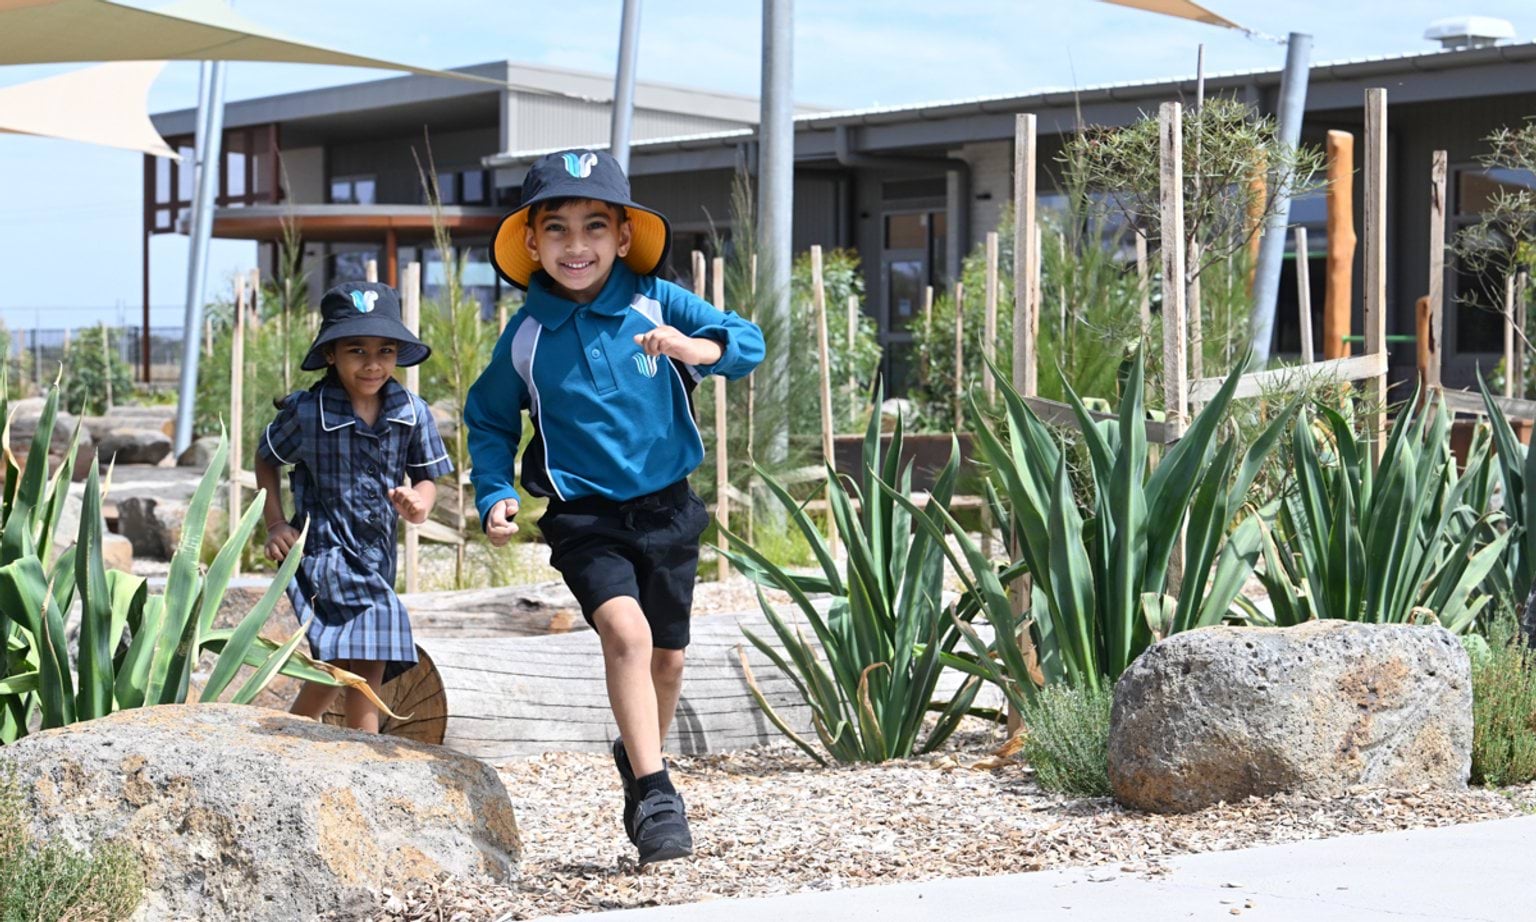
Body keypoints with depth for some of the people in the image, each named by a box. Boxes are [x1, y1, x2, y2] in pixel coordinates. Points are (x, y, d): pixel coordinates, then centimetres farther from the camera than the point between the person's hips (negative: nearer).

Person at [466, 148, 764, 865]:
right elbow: (489, 420, 9)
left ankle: (639, 755, 43)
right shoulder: (526, 336, -5)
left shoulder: (656, 302, -6)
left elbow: (749, 342, -9)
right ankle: (655, 794, -20)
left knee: (667, 658, 14)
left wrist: (695, 347, -29)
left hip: (667, 508, 2)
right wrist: (494, 495, -6)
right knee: (625, 630, -25)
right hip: (584, 517, -2)